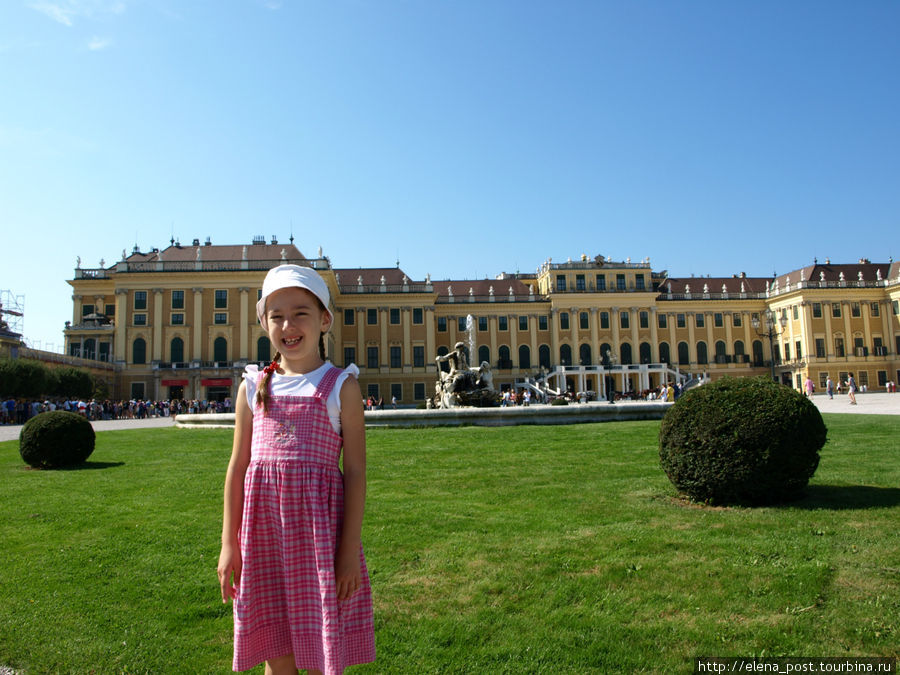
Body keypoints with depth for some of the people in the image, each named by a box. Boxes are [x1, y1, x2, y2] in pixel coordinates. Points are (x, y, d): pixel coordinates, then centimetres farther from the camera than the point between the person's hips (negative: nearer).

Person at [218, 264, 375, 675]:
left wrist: (349, 550, -8)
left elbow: (355, 472, -5)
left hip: (318, 527, -3)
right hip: (264, 527, 3)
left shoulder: (341, 387, -3)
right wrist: (229, 544, 7)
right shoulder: (253, 387, 6)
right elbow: (237, 467, 8)